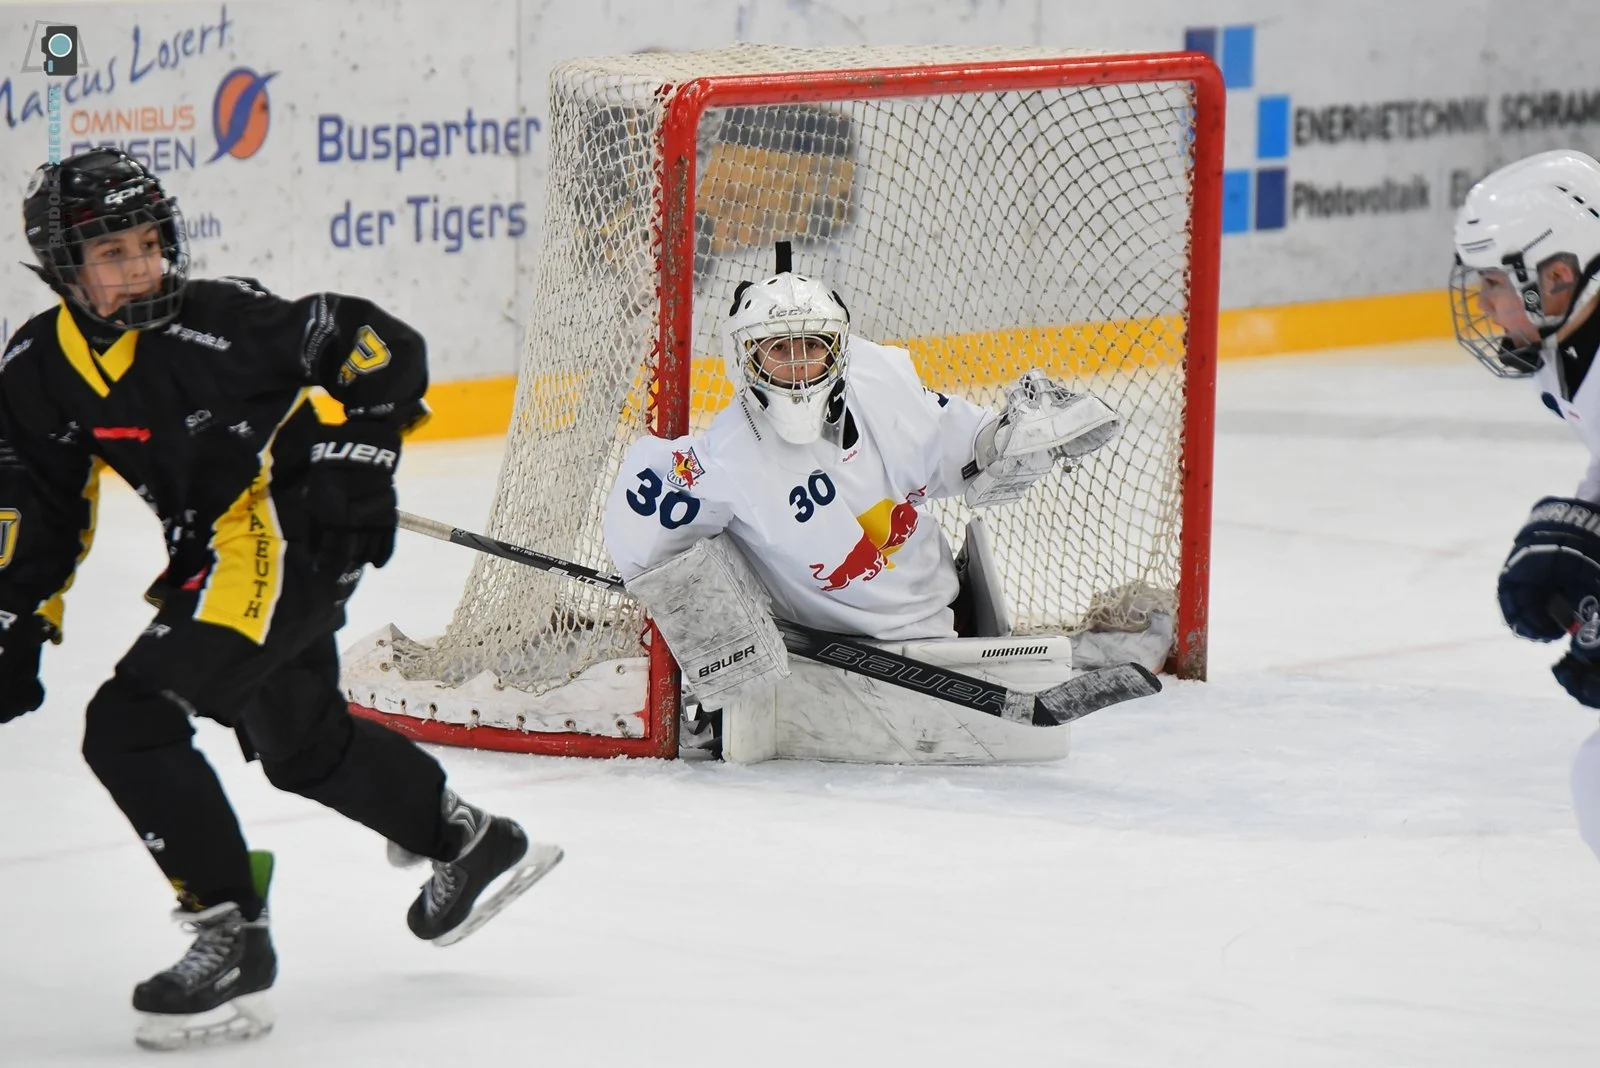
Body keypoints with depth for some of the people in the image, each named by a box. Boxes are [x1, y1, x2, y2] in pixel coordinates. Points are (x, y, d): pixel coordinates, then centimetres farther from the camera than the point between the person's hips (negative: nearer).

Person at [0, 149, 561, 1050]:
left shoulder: (220, 318, -20)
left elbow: (382, 346, -14)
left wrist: (355, 451, -19)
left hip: (292, 532, -9)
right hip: (212, 554, 9)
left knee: (133, 723, -20)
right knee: (302, 744, 25)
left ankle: (232, 935, -14)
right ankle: (472, 841, 48)